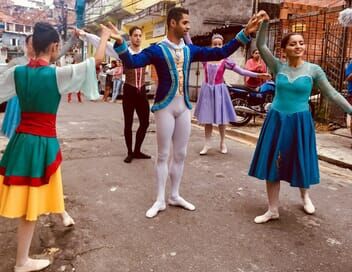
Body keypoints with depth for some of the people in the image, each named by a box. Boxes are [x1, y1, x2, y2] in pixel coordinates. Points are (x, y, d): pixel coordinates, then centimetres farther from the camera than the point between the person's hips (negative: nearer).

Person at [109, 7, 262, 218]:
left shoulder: (190, 50, 8)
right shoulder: (157, 50, -7)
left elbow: (221, 53, 8)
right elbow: (131, 62, -19)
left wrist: (244, 34, 4)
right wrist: (120, 42, -36)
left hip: (184, 108, 5)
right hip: (165, 107, -5)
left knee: (181, 154, 11)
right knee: (163, 155, 2)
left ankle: (175, 196, 25)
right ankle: (160, 200, 14)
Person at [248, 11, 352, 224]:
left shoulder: (313, 70, -3)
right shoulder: (278, 66, 0)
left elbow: (332, 93, -1)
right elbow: (261, 46, -6)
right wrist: (265, 23, -18)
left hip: (300, 122, -1)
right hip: (276, 120, 2)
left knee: (300, 162, 11)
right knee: (272, 164, 3)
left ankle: (305, 196, 42)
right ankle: (273, 210, 15)